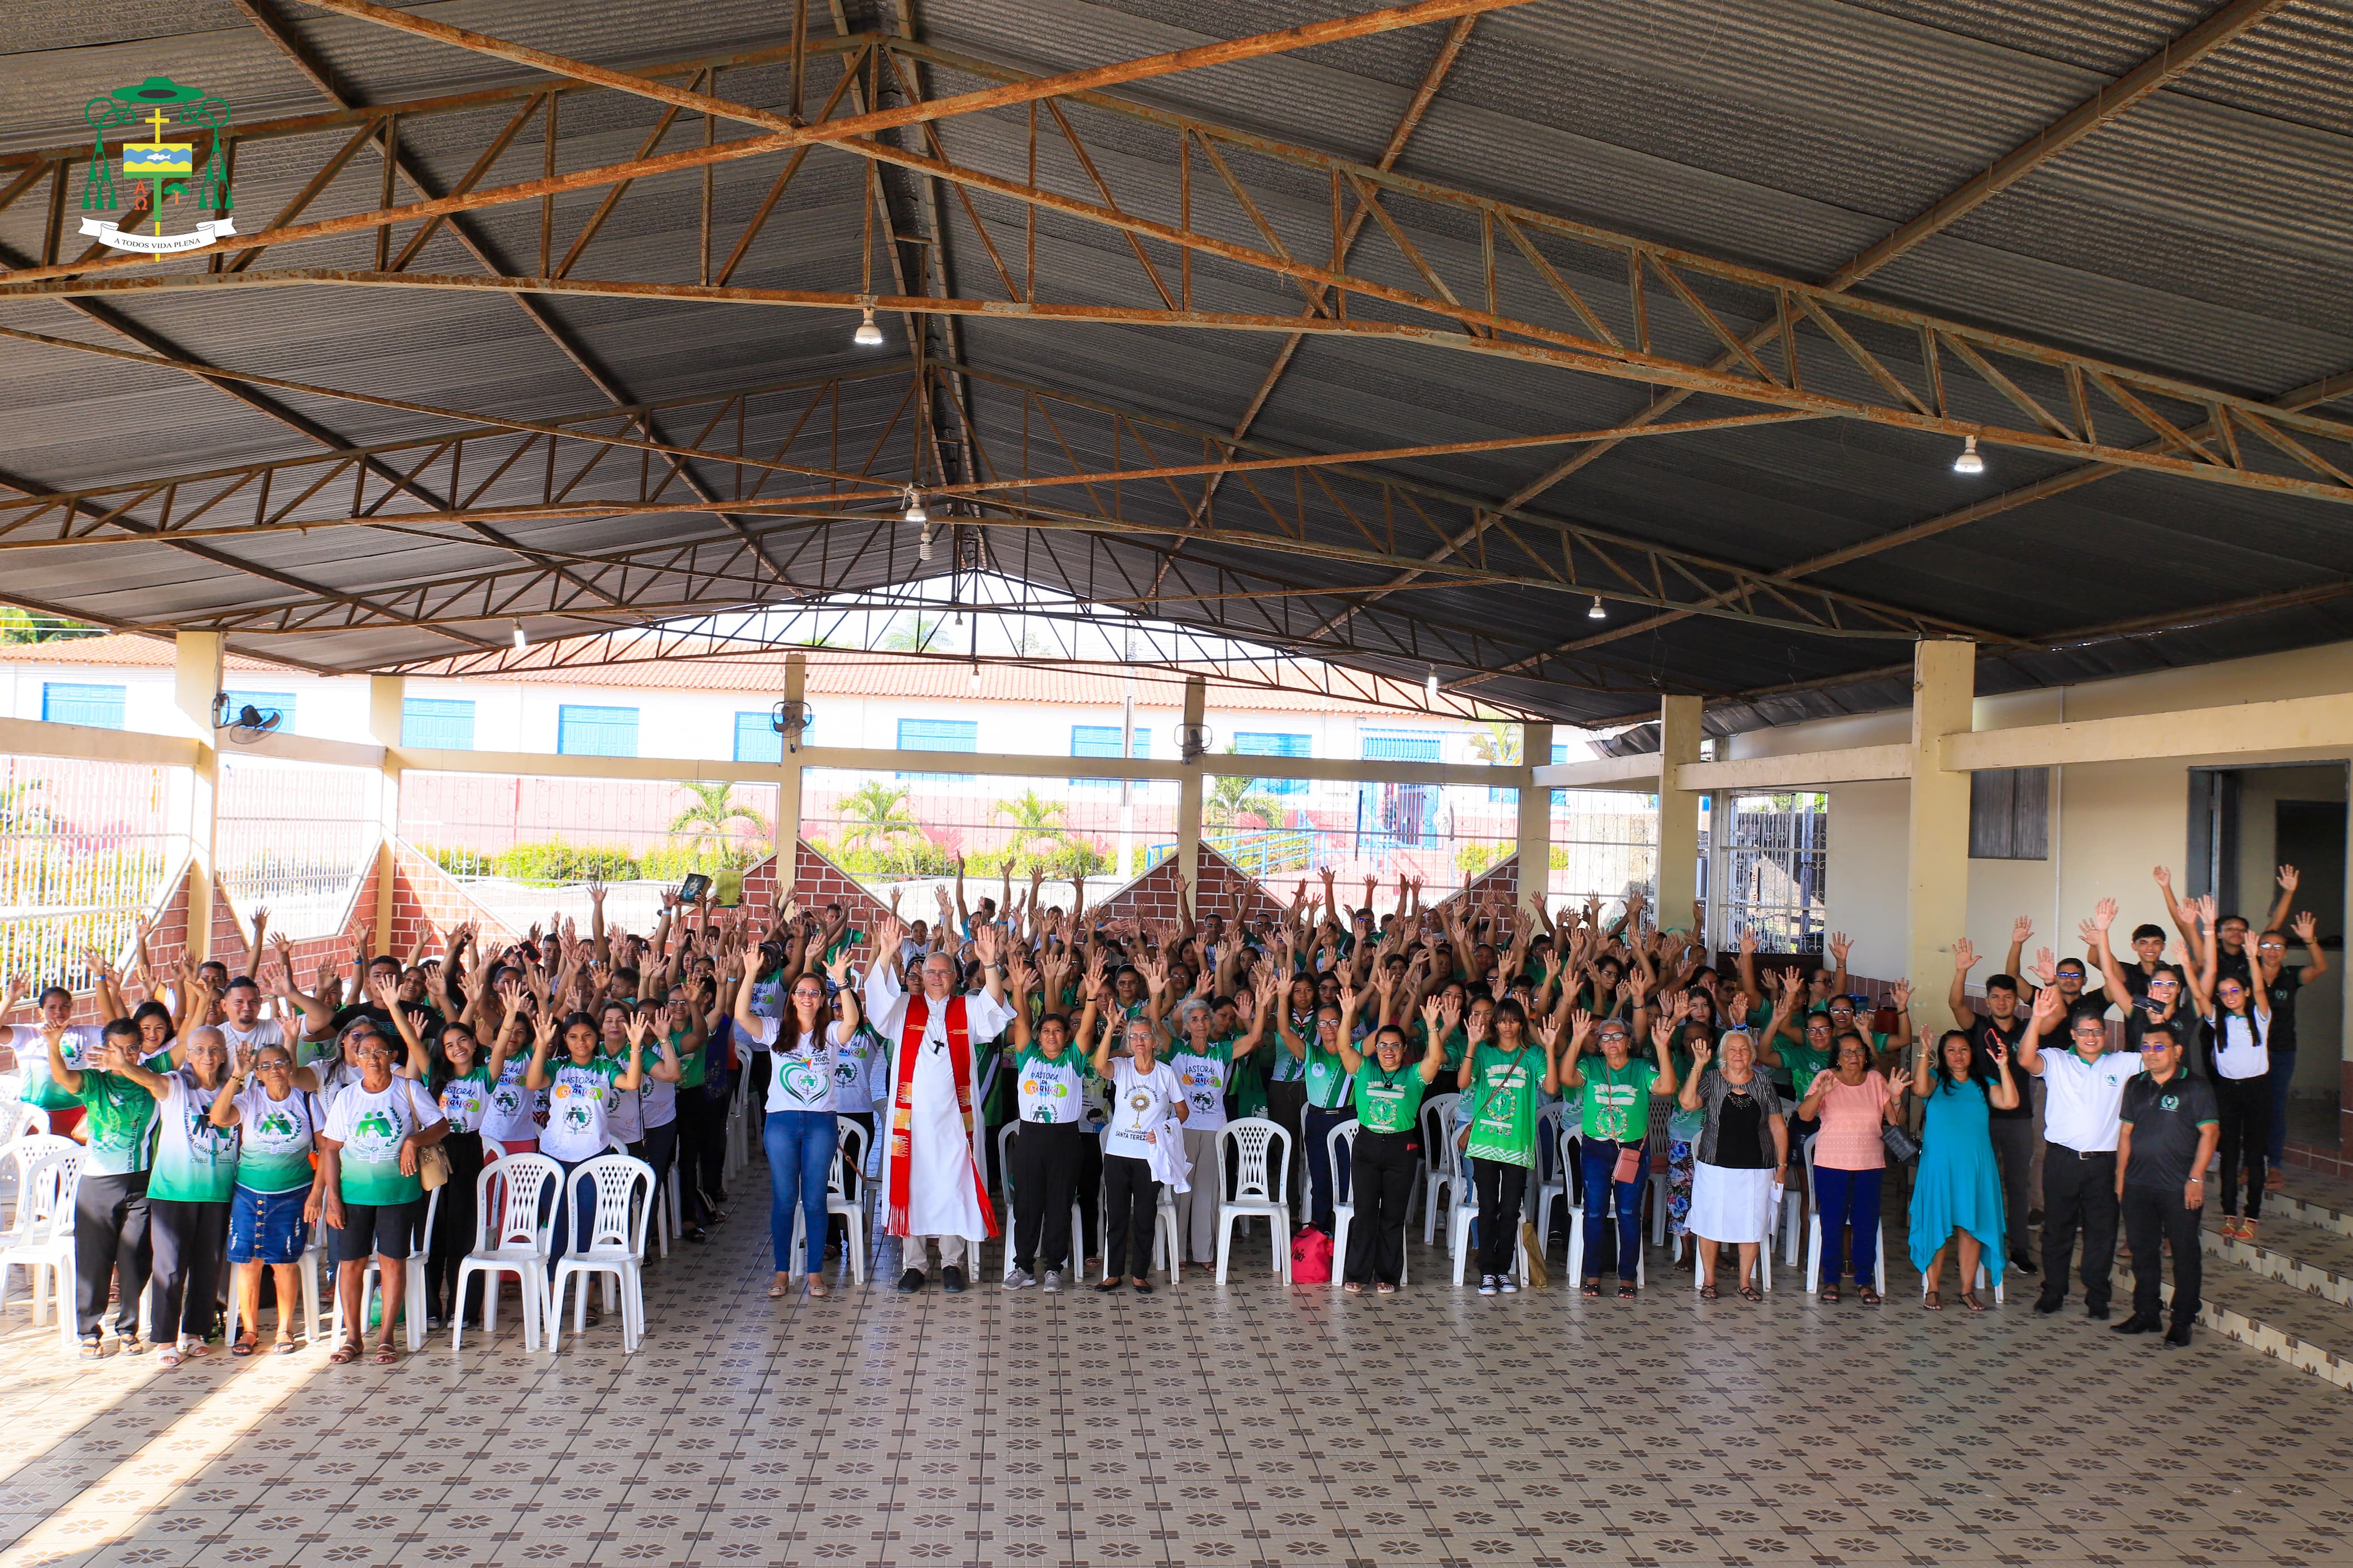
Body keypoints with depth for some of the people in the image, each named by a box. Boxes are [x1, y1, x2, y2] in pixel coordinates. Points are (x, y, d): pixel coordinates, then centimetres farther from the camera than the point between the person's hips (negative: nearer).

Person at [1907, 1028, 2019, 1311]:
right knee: (1937, 1226, 1)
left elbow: (2010, 1102, -6)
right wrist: (1924, 1054, -23)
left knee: (1971, 1227, 4)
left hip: (1975, 1167, 2)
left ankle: (1968, 1290, 12)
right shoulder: (1936, 1079, 5)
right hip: (1939, 1166, -2)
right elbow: (1920, 1089, -18)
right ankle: (1933, 1289, 8)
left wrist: (2003, 1066, -12)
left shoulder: (1984, 1084, 10)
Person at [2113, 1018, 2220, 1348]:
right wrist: (2121, 1177, 11)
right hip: (2138, 1185, 5)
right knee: (2143, 1252, 11)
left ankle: (2182, 1322, 10)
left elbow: (2210, 1132, -7)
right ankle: (2146, 1315, 21)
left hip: (2179, 1188, -5)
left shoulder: (2195, 1087, -3)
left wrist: (2196, 1178, -13)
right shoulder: (2136, 1086, 12)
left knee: (2185, 1255, 1)